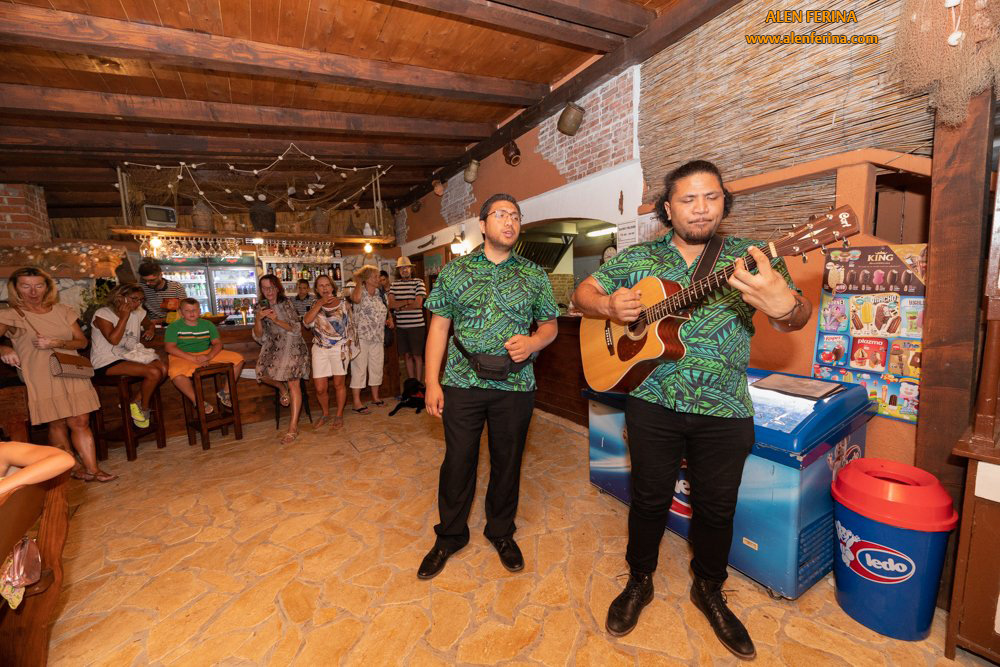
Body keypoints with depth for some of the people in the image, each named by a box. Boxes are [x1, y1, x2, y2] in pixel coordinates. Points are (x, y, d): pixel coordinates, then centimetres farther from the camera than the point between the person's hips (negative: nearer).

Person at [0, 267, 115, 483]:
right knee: (58, 424, 2)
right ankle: (71, 468, 17)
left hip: (72, 373, 3)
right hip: (41, 378, -3)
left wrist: (56, 343, -12)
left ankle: (91, 469, 4)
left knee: (81, 421, 0)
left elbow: (82, 341, 5)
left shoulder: (63, 311, 9)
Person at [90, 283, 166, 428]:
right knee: (153, 373, -27)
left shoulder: (137, 313, 9)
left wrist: (149, 330, 7)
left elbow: (149, 323, 32)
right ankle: (144, 407, -1)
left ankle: (136, 402, -2)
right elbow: (113, 339, -23)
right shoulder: (102, 314, -10)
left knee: (163, 368, -21)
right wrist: (124, 317, -19)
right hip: (106, 362, -7)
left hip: (130, 355, 7)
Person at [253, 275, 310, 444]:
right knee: (263, 373, -20)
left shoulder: (286, 303, -3)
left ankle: (293, 427, -14)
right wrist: (258, 319, -12)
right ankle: (282, 388, 15)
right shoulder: (261, 306, 9)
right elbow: (259, 337, 6)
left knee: (293, 382, -15)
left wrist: (276, 320, -19)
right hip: (273, 346, 5)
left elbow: (296, 329, -7)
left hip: (292, 345, -5)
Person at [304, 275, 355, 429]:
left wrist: (348, 346, -5)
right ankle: (325, 414, 25)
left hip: (340, 348, -2)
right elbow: (307, 322, -9)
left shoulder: (343, 303, 3)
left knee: (339, 384, 5)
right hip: (320, 349, 2)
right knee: (320, 388, 1)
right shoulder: (316, 305, 10)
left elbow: (350, 326, 3)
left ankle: (339, 415, 22)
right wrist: (320, 303, -15)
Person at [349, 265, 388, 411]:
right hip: (361, 337, -7)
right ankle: (357, 402, 5)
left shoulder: (379, 293, 11)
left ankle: (375, 397, 28)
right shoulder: (360, 292, -9)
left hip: (377, 337, 7)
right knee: (359, 368, -2)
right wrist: (358, 282, -18)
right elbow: (356, 298, -34)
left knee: (377, 366, 13)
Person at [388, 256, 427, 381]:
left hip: (416, 325, -4)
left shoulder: (418, 282, -3)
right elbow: (391, 304, -2)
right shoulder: (395, 284, 9)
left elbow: (418, 304, -13)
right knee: (407, 355, 11)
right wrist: (408, 302, -11)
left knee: (417, 355, 4)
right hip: (401, 326, 4)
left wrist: (400, 306, -4)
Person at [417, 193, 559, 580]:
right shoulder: (455, 270, 4)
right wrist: (432, 382, -3)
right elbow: (439, 327, 3)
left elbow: (550, 326, 11)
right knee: (458, 461, 10)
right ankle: (450, 535, 34)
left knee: (507, 462, 14)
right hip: (461, 384, 0)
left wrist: (532, 343, -13)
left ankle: (501, 532, 39)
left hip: (515, 385, 1)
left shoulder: (535, 276, 6)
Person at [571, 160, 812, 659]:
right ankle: (639, 582, 38)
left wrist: (783, 305, -35)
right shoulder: (639, 257, 3)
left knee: (717, 507, 16)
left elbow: (798, 317, -10)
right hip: (653, 403, 0)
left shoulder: (750, 257, 0)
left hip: (725, 412, 1)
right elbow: (582, 293, 6)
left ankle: (709, 590, 43)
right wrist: (608, 305, -17)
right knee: (649, 499, 13)